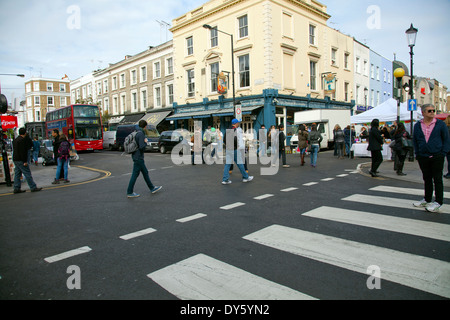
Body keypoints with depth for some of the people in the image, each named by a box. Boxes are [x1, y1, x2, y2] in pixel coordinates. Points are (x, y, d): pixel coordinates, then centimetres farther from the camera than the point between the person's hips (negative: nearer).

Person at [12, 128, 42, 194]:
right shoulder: (22, 140, -15)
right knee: (27, 173, -7)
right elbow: (23, 151, -20)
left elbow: (15, 150, 21)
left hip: (15, 160, 10)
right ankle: (33, 187, -5)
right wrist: (25, 161, -20)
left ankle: (16, 188, 14)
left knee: (17, 174, 11)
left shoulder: (15, 140, 16)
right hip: (21, 160, -10)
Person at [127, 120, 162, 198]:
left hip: (137, 157, 10)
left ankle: (152, 188, 24)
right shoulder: (141, 134, -18)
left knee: (145, 172, 15)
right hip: (138, 158, -10)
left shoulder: (136, 133, 10)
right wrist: (145, 142, -9)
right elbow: (142, 147, -24)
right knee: (135, 175, -2)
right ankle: (130, 192, 6)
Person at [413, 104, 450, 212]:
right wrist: (417, 153, 5)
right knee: (426, 179, 13)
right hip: (423, 157, 3)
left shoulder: (441, 124, 0)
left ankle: (438, 202, 7)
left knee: (437, 179, 1)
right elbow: (415, 140, 13)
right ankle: (427, 199, 24)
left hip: (437, 157, -3)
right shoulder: (417, 125, 7)